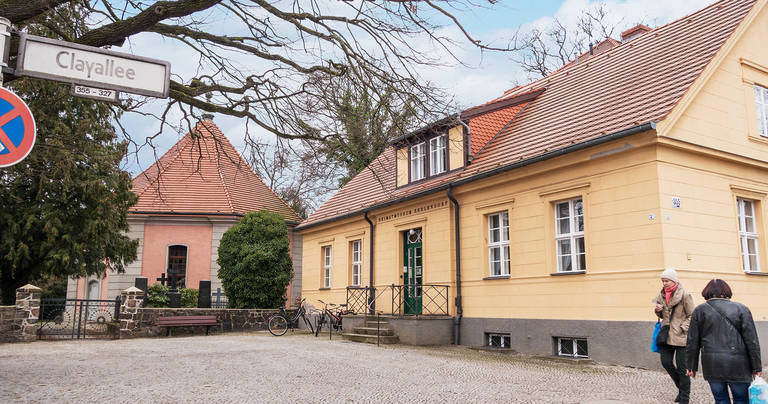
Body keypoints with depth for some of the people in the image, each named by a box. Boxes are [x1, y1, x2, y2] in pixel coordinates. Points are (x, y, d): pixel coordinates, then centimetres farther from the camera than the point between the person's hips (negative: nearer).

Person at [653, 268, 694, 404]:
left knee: (682, 367, -1)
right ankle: (682, 387, 29)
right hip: (666, 335, 6)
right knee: (666, 362, 5)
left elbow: (691, 316, -6)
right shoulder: (662, 295, 10)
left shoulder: (684, 295, -9)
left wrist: (682, 328, -14)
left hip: (680, 336, -6)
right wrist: (657, 310, -1)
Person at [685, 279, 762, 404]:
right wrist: (757, 367, 5)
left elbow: (693, 342, 5)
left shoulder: (699, 310, 5)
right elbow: (752, 341, 0)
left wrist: (692, 366, 13)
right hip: (737, 365, -1)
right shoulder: (741, 309, 3)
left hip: (712, 364, 1)